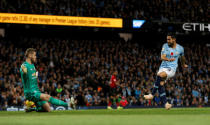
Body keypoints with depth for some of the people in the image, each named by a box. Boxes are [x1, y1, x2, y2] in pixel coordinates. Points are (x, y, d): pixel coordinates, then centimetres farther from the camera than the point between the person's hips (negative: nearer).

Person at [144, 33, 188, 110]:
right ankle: (165, 103, -12)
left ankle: (152, 94, -28)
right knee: (160, 84, -16)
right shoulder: (165, 46, 3)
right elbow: (162, 57, -10)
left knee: (160, 75, -31)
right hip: (163, 68, 3)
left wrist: (183, 65, 43)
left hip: (172, 69, -3)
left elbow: (182, 57, 26)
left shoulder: (180, 48, 4)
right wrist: (168, 59, -31)